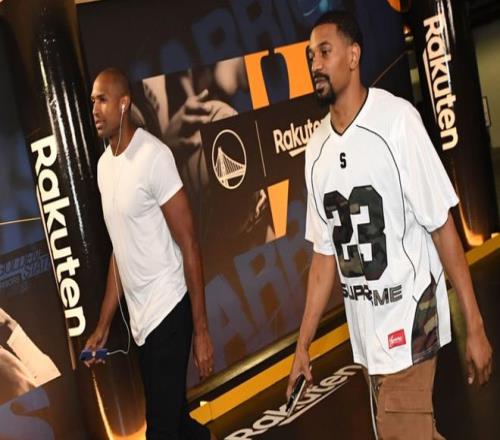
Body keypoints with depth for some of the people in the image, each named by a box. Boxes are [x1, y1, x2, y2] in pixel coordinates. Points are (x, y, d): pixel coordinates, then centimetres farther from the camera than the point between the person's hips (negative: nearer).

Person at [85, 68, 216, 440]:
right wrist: (104, 324, 17)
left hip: (167, 311, -8)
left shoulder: (154, 156, -15)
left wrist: (201, 330, -14)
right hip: (140, 317, 8)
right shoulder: (103, 165, 9)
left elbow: (189, 245, -14)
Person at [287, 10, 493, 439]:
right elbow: (325, 252, 10)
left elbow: (442, 225, -12)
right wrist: (303, 343, 11)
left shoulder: (396, 118, -13)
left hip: (409, 317, -6)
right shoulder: (317, 148, 4)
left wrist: (475, 326, -12)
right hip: (365, 329, 6)